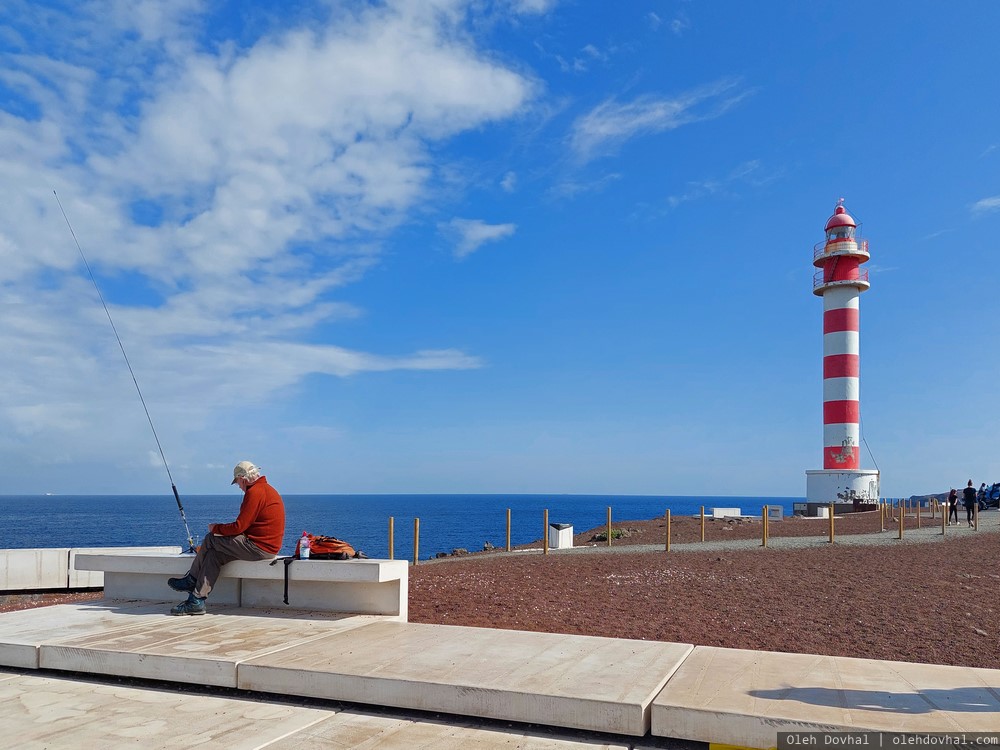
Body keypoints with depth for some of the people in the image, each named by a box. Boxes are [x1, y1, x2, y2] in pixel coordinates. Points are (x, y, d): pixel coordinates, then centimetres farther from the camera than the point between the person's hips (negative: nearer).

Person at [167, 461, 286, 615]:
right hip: (267, 546, 10)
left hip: (258, 547, -10)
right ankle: (197, 601, 8)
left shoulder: (255, 492, -16)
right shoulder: (267, 489, 17)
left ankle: (191, 581, 18)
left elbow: (239, 527, -16)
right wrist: (222, 529, 13)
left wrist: (215, 528, 1)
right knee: (214, 554, 9)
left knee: (210, 540, 0)